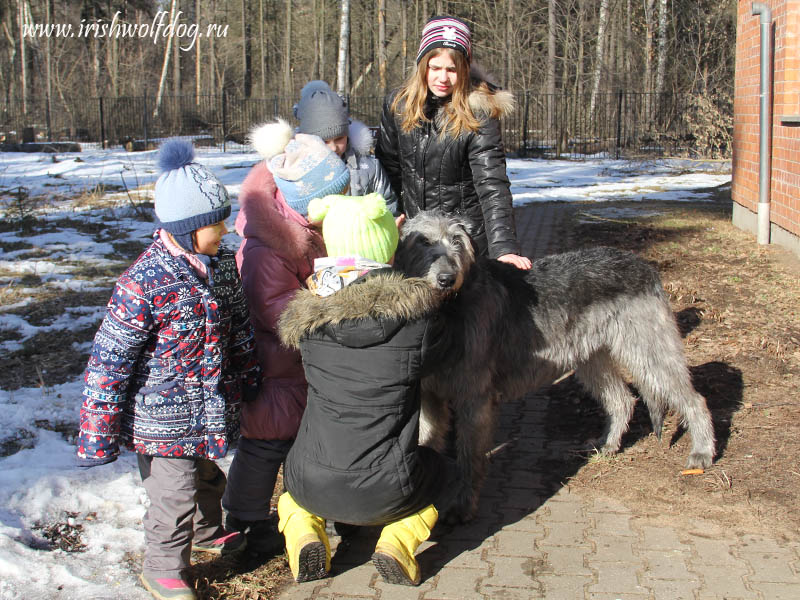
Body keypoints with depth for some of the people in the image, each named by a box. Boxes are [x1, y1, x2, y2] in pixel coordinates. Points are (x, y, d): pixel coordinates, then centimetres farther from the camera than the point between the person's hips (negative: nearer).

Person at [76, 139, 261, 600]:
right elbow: (109, 360, -22)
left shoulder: (221, 263, -4)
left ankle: (206, 532, 56)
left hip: (209, 407, 7)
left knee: (207, 476, 27)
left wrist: (249, 380, 21)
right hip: (162, 417, -7)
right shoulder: (145, 283, -27)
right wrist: (98, 436, -18)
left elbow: (239, 325, 13)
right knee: (174, 494, 5)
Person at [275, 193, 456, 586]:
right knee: (442, 471, 32)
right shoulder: (416, 313, -16)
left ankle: (302, 531, 9)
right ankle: (399, 539, 6)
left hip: (314, 487, 2)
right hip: (385, 494, -1)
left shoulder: (307, 316, -10)